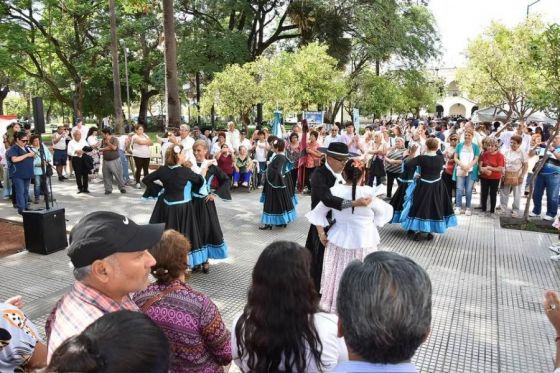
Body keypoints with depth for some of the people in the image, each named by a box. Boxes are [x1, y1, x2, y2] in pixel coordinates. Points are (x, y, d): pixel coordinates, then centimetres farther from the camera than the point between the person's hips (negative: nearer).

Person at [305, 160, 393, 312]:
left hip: (339, 240, 3)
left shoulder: (334, 191, -11)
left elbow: (318, 212, -3)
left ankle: (334, 305, 35)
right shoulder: (368, 193, -18)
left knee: (339, 275, 19)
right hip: (364, 241, -2)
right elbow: (385, 211, -2)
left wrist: (321, 234, 5)